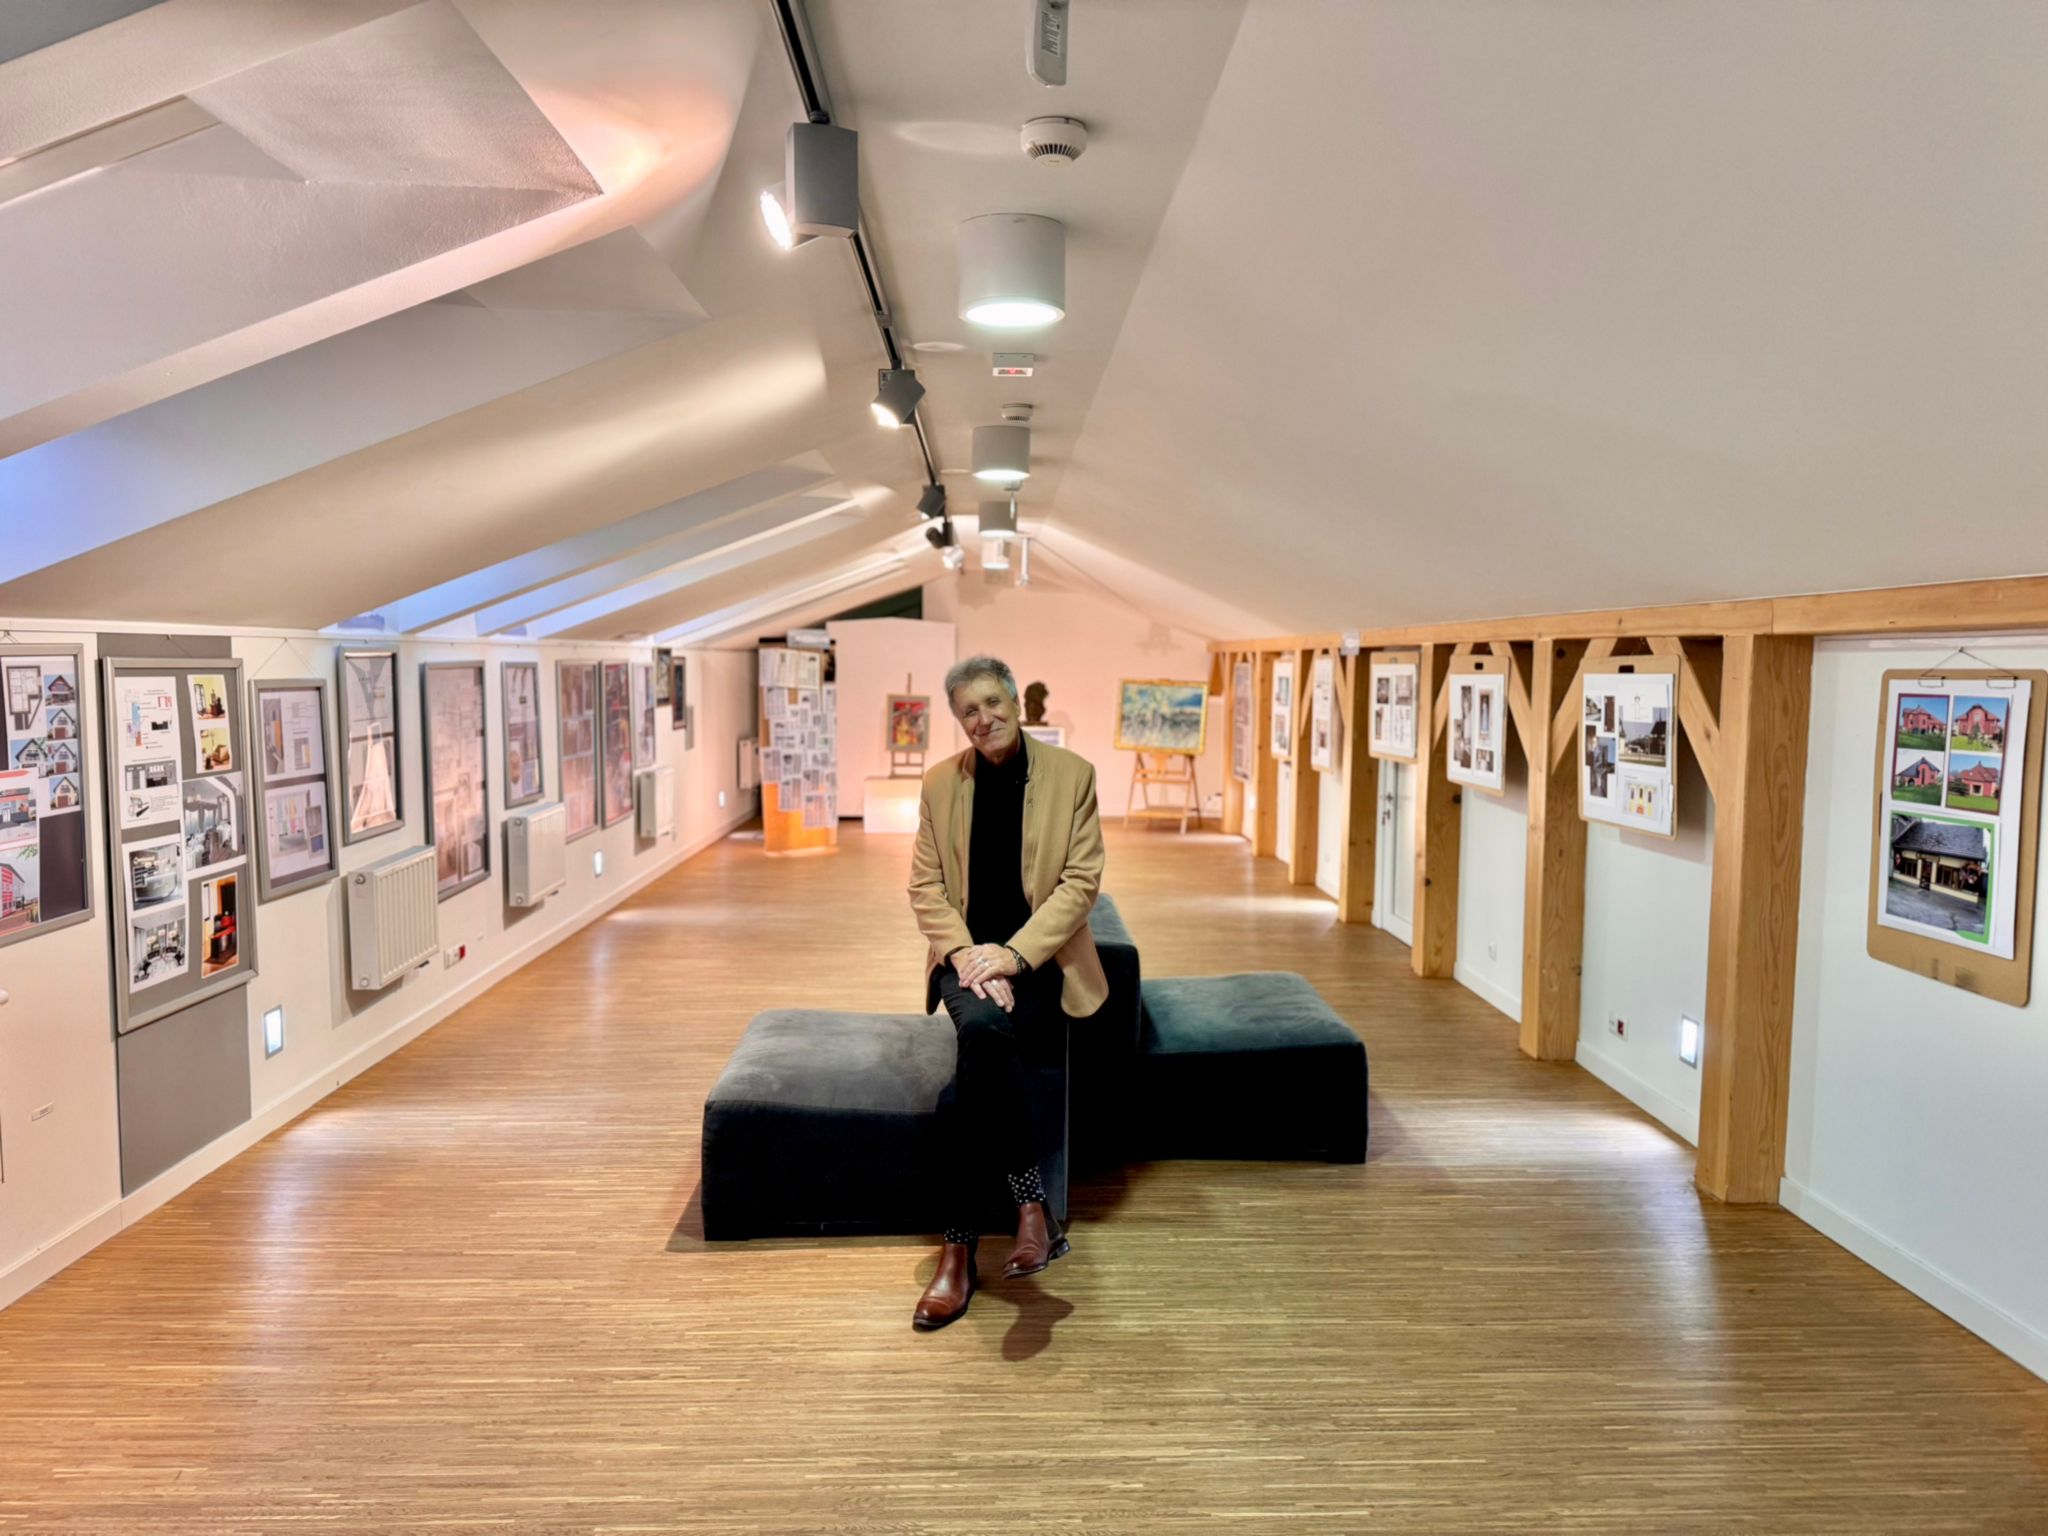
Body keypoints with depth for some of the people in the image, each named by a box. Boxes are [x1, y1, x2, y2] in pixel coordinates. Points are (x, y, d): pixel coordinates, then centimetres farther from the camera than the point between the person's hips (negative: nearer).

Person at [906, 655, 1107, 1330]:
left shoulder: (1071, 773, -1)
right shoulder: (941, 782, 7)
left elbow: (1082, 880, -6)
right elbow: (925, 886, 7)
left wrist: (1014, 953, -17)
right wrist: (965, 953, -12)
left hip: (1041, 957, -2)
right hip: (967, 951, 2)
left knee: (983, 1049, -31)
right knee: (985, 1028, -34)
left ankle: (960, 1249, -19)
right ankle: (1032, 1203, -21)